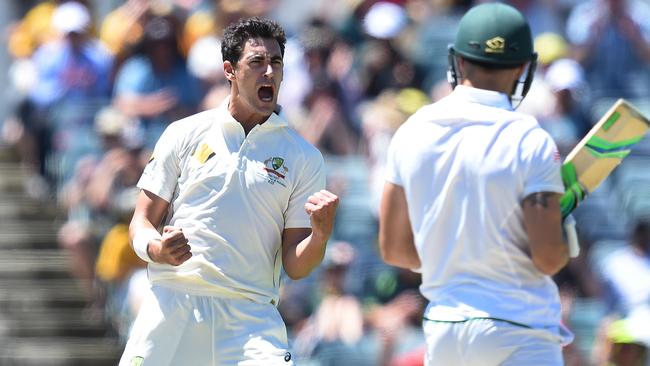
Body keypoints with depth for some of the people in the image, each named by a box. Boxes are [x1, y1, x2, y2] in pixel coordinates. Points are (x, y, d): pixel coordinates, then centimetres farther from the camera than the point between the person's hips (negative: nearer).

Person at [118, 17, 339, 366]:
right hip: (171, 307, 1)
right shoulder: (185, 134, 8)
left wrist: (320, 235, -17)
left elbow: (295, 266, 5)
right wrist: (156, 249, -12)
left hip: (250, 317, -1)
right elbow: (142, 221, 10)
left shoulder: (304, 157, 7)